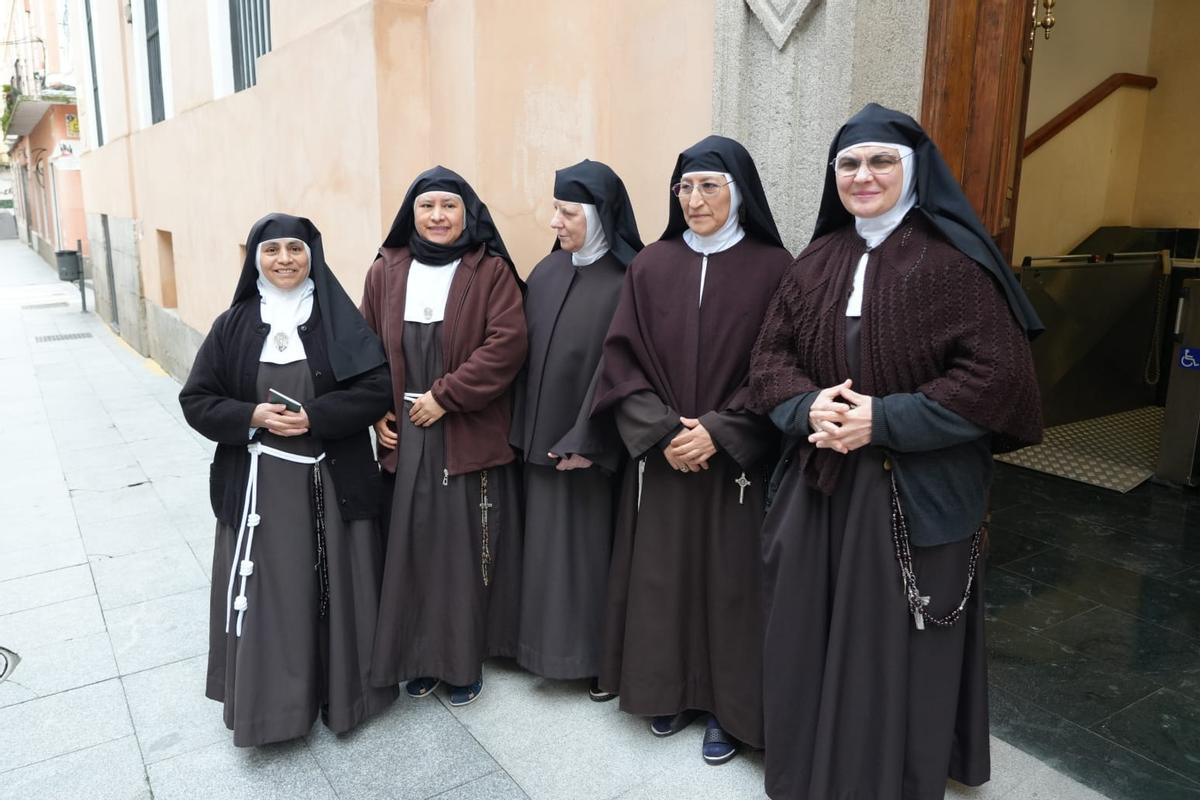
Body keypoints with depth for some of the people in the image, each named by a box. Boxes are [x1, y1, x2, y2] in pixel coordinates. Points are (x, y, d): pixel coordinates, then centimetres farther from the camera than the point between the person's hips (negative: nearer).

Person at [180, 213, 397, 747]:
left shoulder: (341, 319, -1)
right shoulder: (234, 325, 2)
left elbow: (379, 388, -7)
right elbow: (195, 400, 4)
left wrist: (315, 417, -18)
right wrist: (251, 417, -14)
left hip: (332, 481, -1)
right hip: (258, 484, 1)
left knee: (334, 586, 8)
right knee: (267, 594, 6)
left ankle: (342, 690, 28)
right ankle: (269, 704, 23)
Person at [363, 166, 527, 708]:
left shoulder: (491, 271, -3)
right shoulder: (386, 272, 8)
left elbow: (508, 343, -14)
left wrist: (446, 395, -15)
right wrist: (376, 412, 2)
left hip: (469, 437, -3)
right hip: (403, 435, 3)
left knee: (464, 549, 4)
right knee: (411, 548, 7)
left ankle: (464, 660, 22)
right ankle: (419, 657, 25)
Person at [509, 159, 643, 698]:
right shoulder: (547, 272, 6)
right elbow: (527, 353, 8)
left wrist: (588, 441, -17)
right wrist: (524, 428, 4)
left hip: (593, 441, -5)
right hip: (542, 434, 6)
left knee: (592, 544, 4)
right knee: (547, 543, 13)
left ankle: (601, 658, 22)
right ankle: (555, 647, 30)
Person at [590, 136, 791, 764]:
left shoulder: (773, 268, -4)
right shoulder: (650, 265, 2)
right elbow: (622, 359, -1)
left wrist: (720, 432, -16)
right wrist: (661, 432, -12)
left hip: (737, 461, -2)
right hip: (660, 458, 2)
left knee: (728, 578, 6)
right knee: (662, 573, 10)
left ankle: (728, 707, 24)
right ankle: (669, 690, 30)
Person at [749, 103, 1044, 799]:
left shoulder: (955, 260, -8)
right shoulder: (818, 260, 9)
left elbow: (996, 375, -14)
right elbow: (771, 354, 8)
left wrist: (884, 421, -19)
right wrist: (807, 407, -12)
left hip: (918, 492, -4)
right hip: (818, 484, 5)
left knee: (894, 651, 7)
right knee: (813, 641, 14)